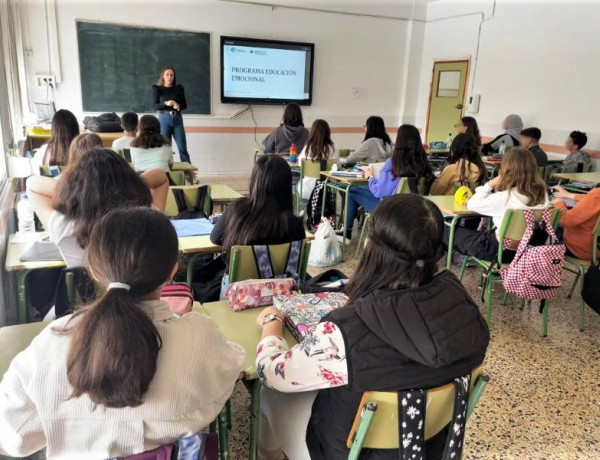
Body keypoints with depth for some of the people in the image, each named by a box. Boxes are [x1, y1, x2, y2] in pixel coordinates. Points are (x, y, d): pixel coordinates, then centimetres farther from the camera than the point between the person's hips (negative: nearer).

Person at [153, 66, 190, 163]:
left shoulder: (179, 88, 9)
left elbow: (184, 105, 8)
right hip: (164, 119, -1)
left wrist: (178, 106, -14)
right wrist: (166, 103, -21)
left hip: (177, 119, 1)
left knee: (182, 147, -3)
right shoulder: (157, 88, 5)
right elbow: (155, 106, -3)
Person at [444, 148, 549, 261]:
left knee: (450, 231, 16)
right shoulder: (542, 194, -8)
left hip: (499, 249, -7)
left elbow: (472, 204, -14)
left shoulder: (504, 197, -27)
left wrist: (490, 185, -10)